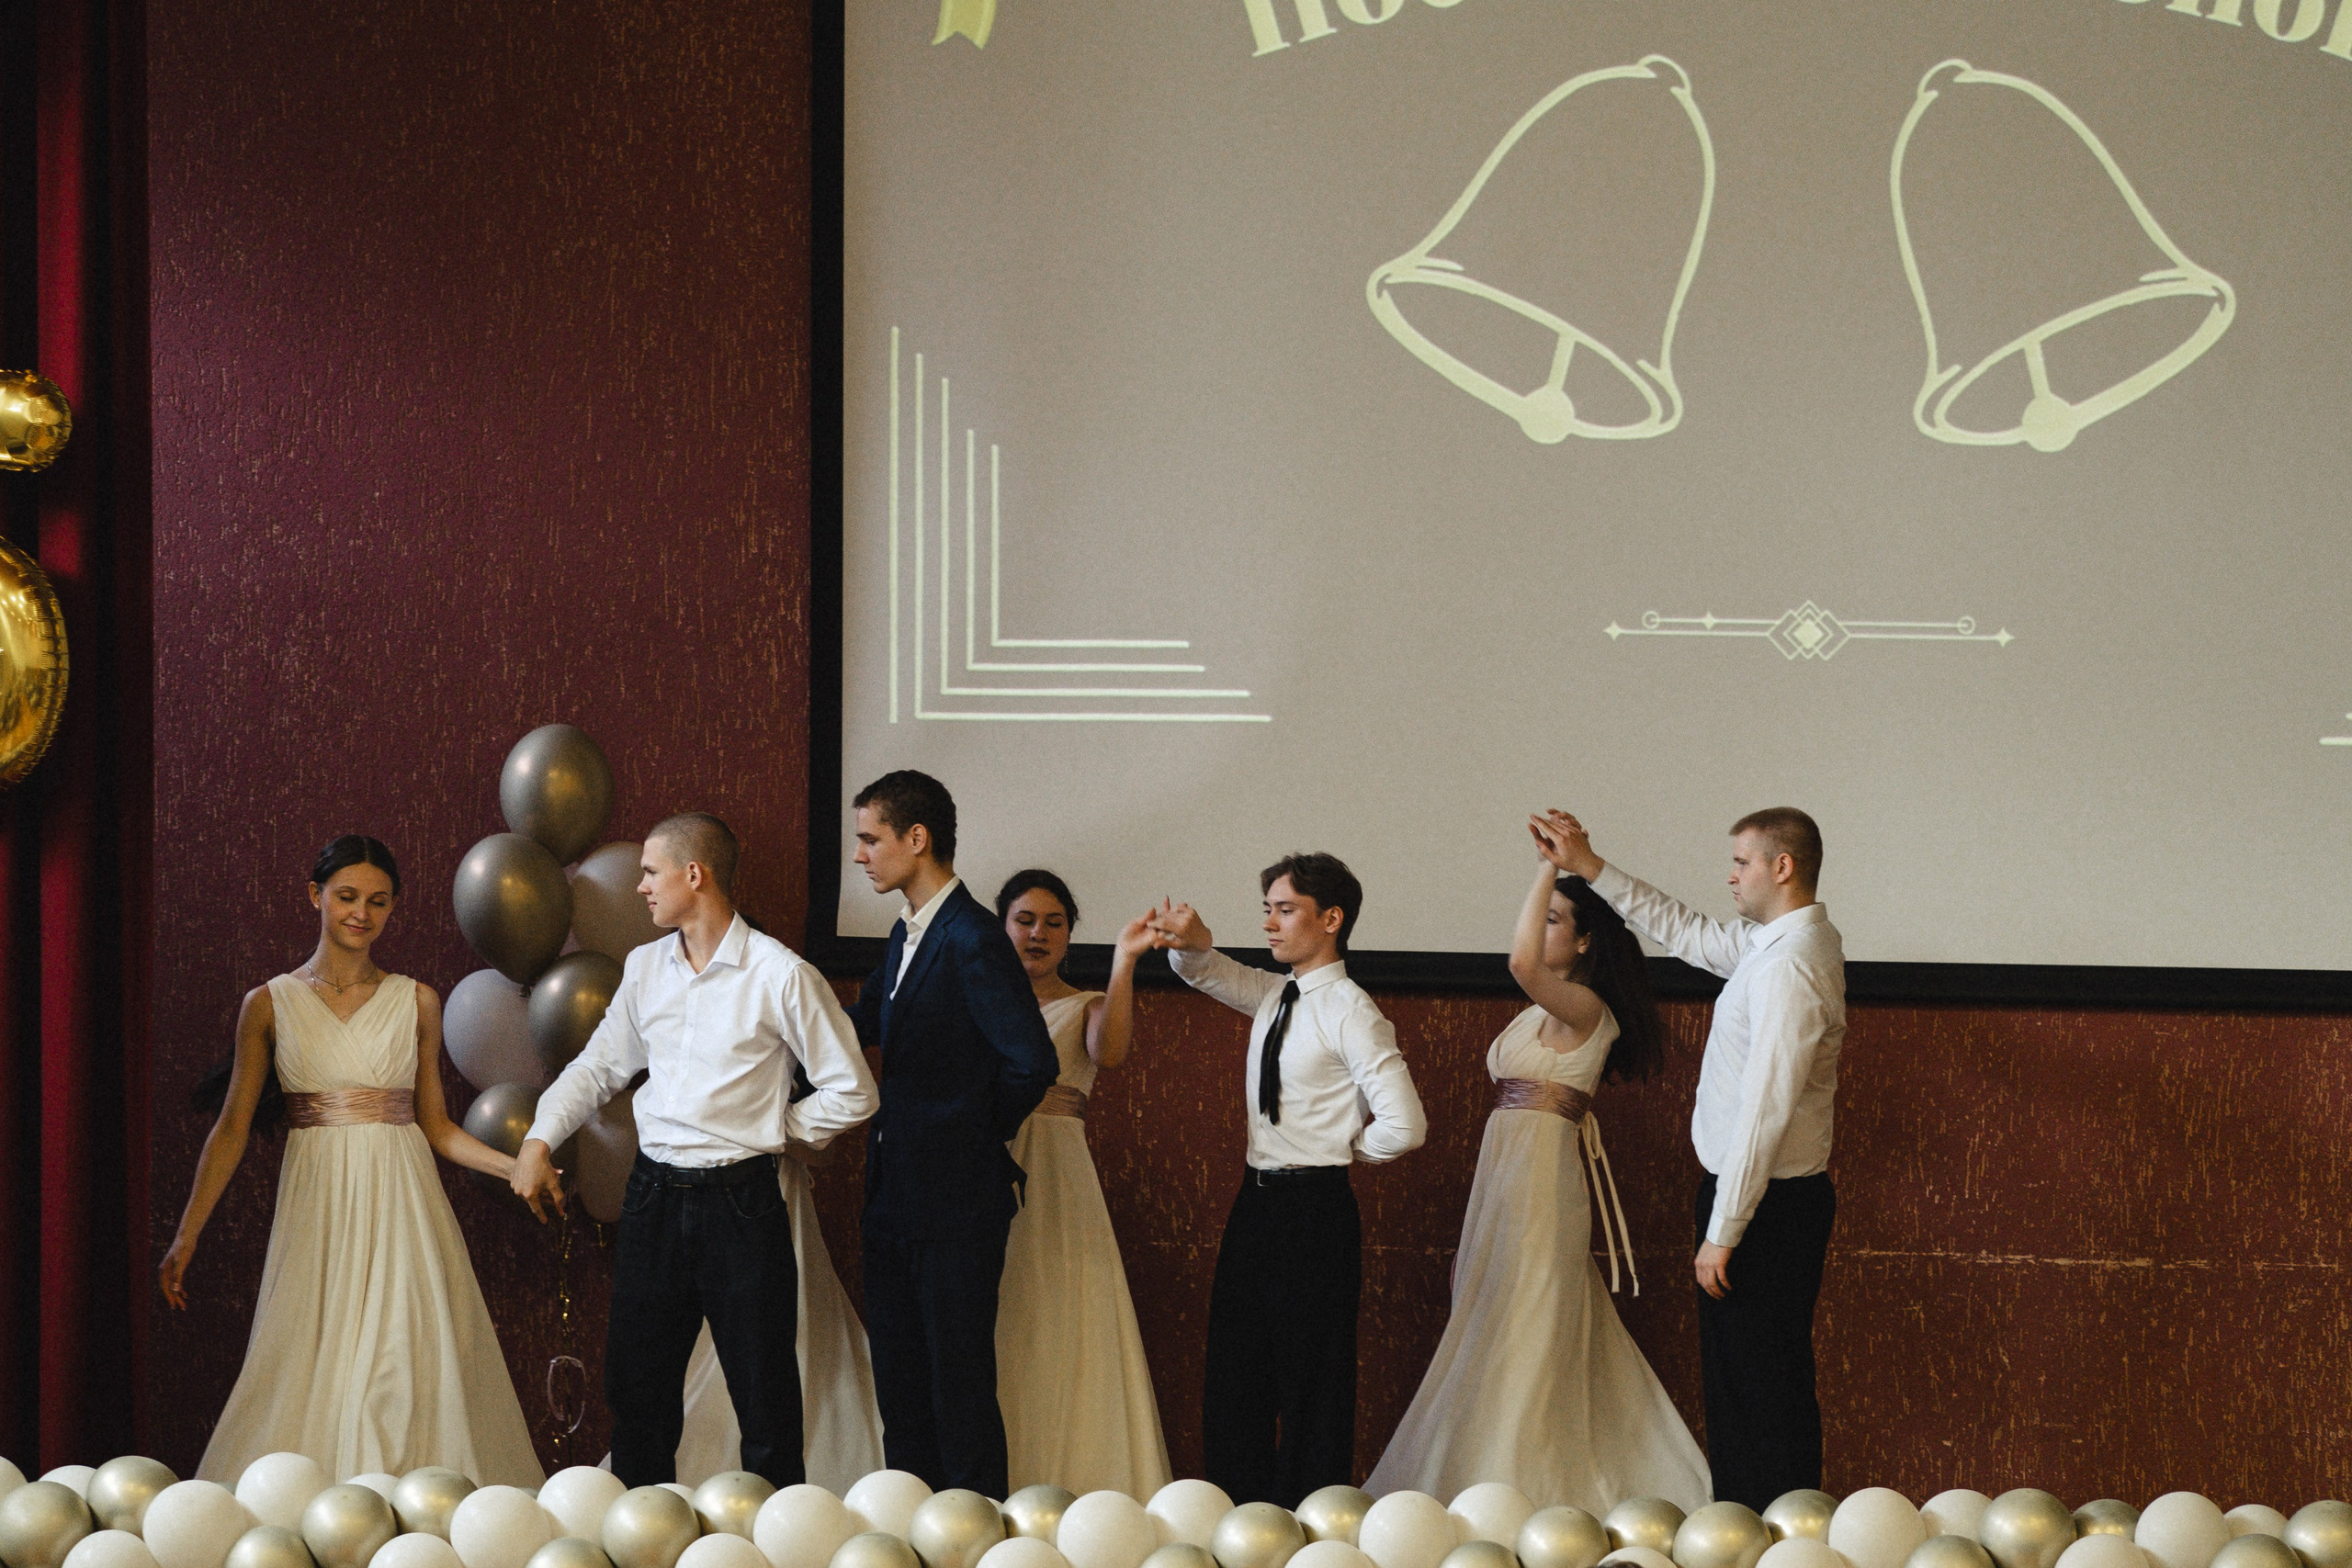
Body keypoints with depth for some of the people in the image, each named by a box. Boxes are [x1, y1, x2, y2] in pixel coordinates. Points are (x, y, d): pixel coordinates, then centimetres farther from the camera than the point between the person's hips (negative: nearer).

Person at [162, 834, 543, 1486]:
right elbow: (233, 1127, 7)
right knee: (312, 1376, -6)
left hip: (401, 1205, 1)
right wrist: (186, 1237, 4)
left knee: (410, 1371, -5)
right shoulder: (270, 1005, 5)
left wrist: (519, 1168, -2)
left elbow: (435, 1124, 12)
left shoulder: (417, 1003, 8)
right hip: (319, 1206, -1)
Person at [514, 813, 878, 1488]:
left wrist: (773, 1128, 0)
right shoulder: (645, 968, 9)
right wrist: (539, 1140, 8)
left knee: (764, 1394, 0)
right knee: (636, 1386, 10)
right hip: (654, 1196, 6)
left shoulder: (781, 976, -9)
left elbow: (850, 1091, -4)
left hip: (740, 1198, -6)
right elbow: (598, 1065, 19)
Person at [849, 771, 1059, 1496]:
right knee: (900, 1385, 14)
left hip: (957, 1201, -9)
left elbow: (1032, 1062, -23)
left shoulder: (974, 940, -17)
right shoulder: (906, 935, 12)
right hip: (896, 1195, 9)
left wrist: (982, 1136, -8)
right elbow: (864, 1025, 26)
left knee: (960, 1387, -3)